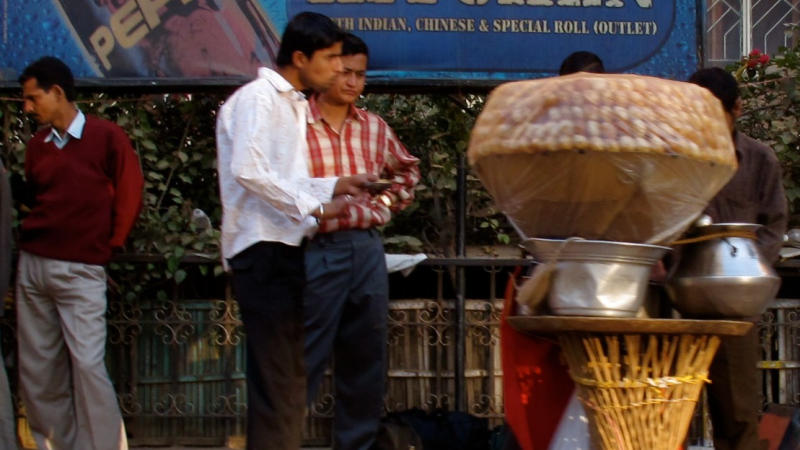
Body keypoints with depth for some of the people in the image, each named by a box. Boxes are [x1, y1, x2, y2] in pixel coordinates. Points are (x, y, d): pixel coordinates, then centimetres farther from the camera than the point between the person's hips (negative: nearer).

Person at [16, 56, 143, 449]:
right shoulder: (37, 145, 11)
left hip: (80, 270, -5)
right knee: (36, 367, 5)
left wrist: (107, 244, 4)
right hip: (32, 265, 6)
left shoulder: (106, 137, -4)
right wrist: (34, 237, 10)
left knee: (88, 364, -11)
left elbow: (129, 196, -1)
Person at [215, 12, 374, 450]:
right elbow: (248, 170, -22)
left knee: (285, 379, 12)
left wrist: (335, 186, 10)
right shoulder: (257, 98, -9)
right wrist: (312, 207, -17)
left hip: (284, 249, 10)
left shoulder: (293, 105, 19)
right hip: (263, 249, -10)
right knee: (276, 380, -9)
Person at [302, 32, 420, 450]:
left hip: (367, 247, 6)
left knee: (365, 355, 10)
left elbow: (407, 168, 27)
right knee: (306, 358, -5)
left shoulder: (374, 127, 11)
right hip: (318, 249, -6)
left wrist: (388, 202, 12)